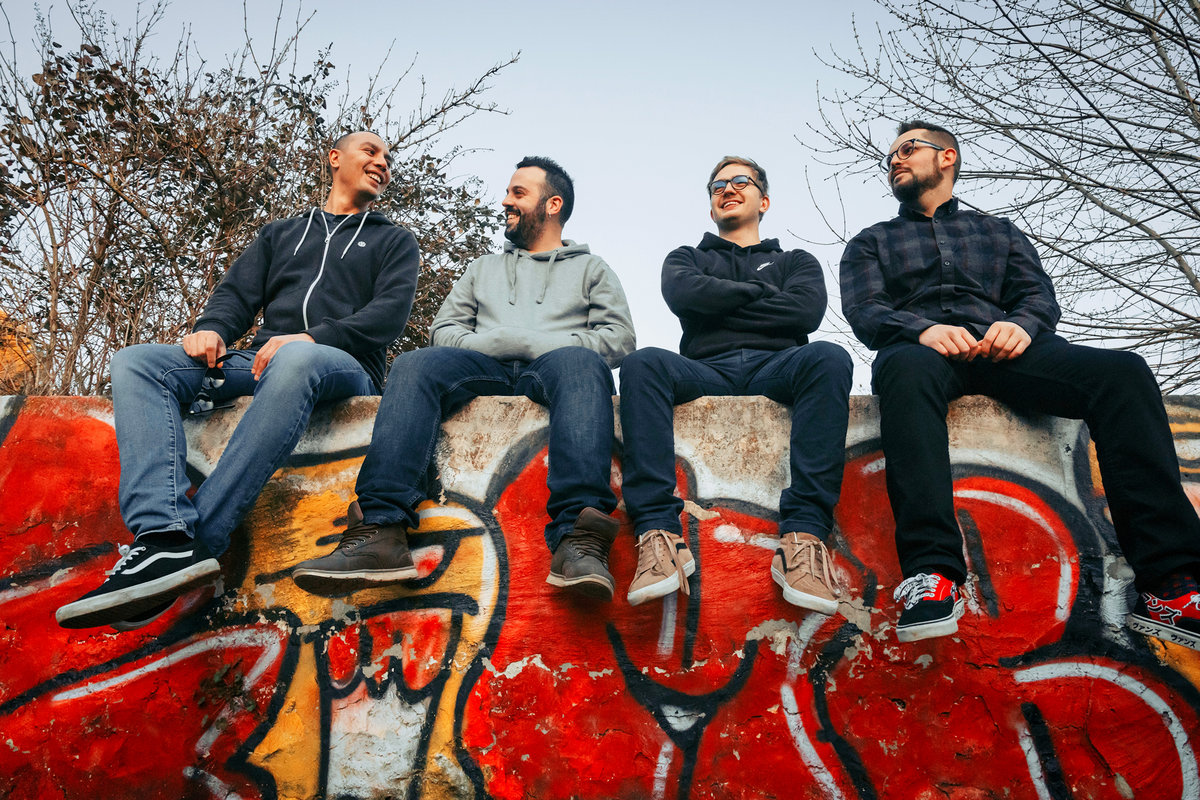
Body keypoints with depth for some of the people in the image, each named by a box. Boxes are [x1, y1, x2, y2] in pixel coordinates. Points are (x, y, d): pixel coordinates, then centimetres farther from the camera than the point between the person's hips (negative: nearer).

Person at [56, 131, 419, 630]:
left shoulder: (394, 242, 20)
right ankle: (167, 535, -39)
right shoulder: (279, 234, 31)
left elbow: (389, 314, 1)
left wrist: (311, 339, -15)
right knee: (136, 362, -18)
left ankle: (200, 538, -42)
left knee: (297, 361, -40)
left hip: (344, 368, -4)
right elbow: (237, 294, 20)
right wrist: (211, 329, -5)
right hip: (261, 361, 5)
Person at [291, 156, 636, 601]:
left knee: (578, 363, -38)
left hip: (551, 368, -2)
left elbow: (619, 338, 10)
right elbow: (444, 328, 23)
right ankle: (380, 532, -46)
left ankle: (578, 537, -57)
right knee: (415, 365, -29)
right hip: (483, 370, 3)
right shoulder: (483, 268, 36)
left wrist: (540, 343, -3)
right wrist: (490, 343, 1)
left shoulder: (590, 268, 26)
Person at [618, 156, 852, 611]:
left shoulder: (796, 262, 30)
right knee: (643, 364, -33)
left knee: (828, 358, -34)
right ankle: (659, 533, -44)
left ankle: (803, 536, -42)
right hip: (706, 371, 0)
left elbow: (806, 311, 4)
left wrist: (719, 307, 5)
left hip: (777, 369, 0)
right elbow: (682, 293, 4)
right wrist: (762, 292, 7)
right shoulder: (687, 259, 31)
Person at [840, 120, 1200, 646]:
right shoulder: (871, 243, 27)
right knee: (907, 369, -41)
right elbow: (865, 312, 8)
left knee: (1123, 372, -27)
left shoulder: (998, 232, 33)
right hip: (920, 346, -2)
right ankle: (932, 573, -50)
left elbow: (1040, 295, 17)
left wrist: (1021, 323, -9)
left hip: (1003, 347, 2)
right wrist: (924, 329, -14)